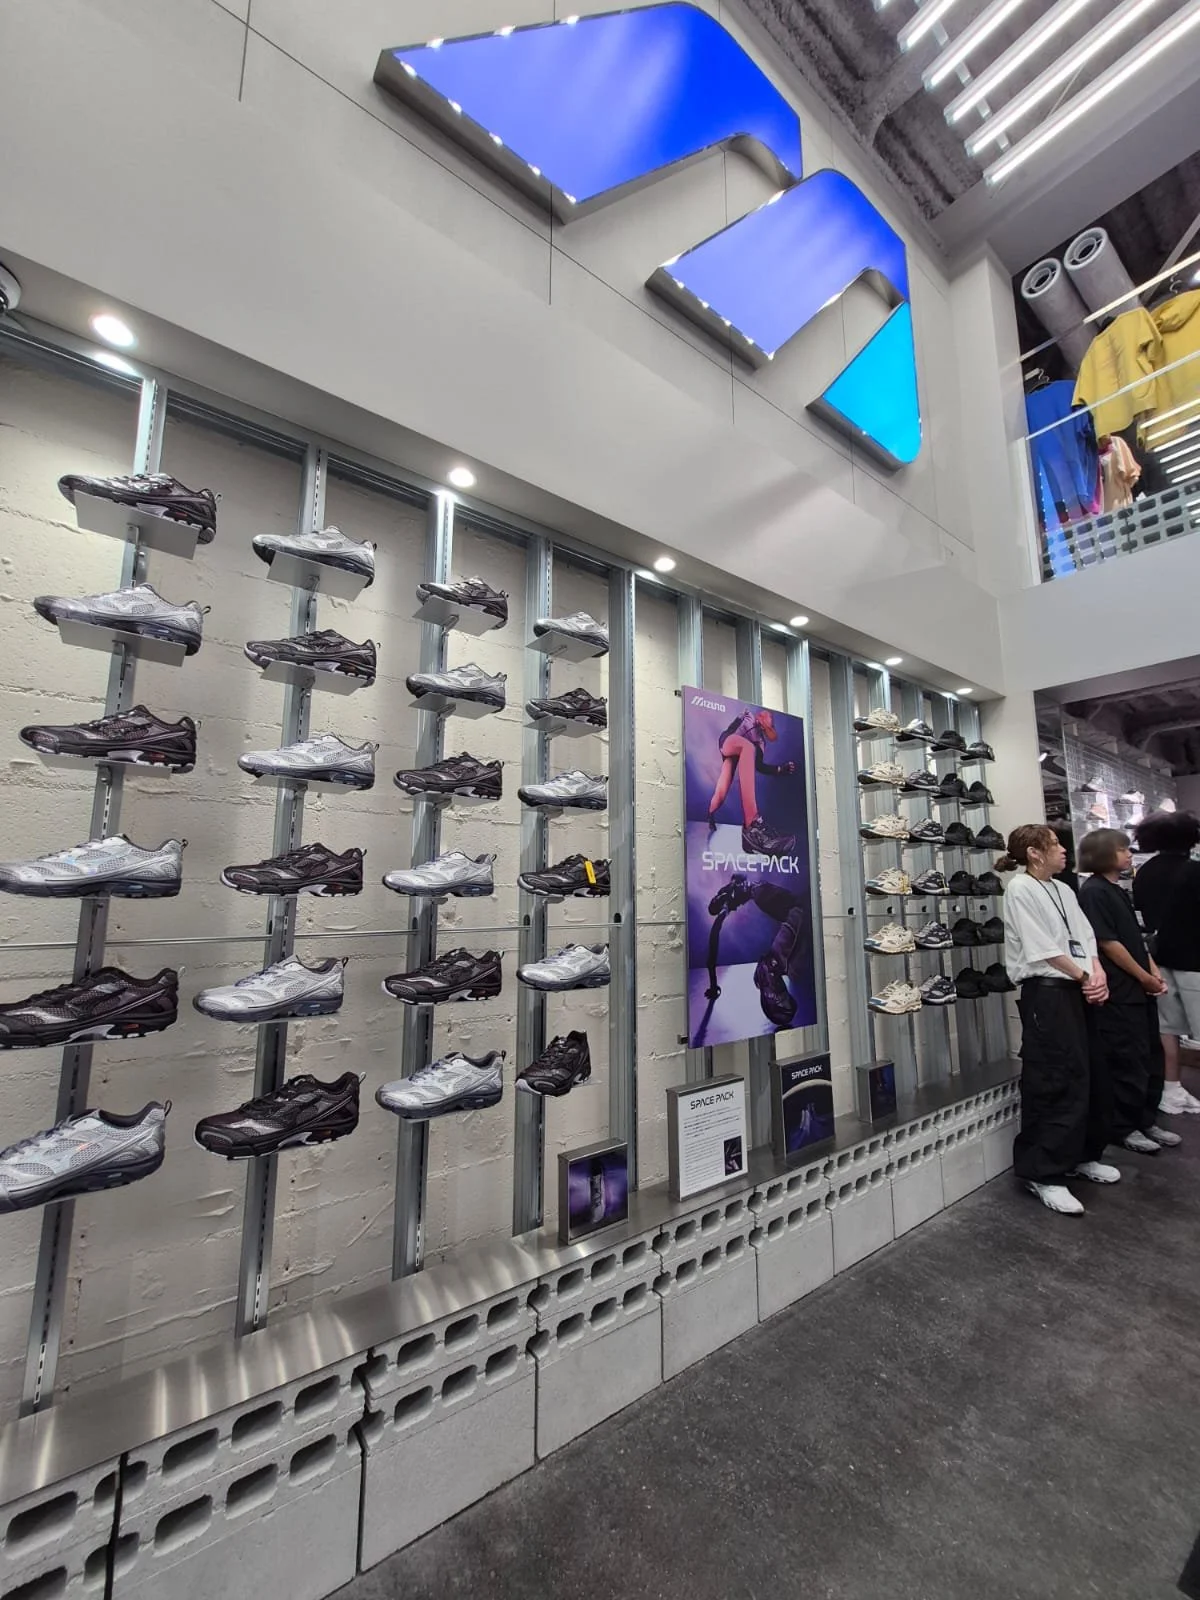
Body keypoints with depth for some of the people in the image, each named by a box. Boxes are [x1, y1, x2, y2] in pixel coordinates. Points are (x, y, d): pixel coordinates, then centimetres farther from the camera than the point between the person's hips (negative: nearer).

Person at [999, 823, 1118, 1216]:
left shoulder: (1063, 890, 15)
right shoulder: (1021, 889, -11)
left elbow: (1086, 938, 12)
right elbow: (1045, 949, -14)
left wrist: (1099, 975, -4)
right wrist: (1085, 977, -6)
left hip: (1078, 992, 9)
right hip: (1046, 994, -8)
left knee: (1089, 1076, 15)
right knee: (1055, 1084, -5)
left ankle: (1083, 1155, 34)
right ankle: (1044, 1174, 5)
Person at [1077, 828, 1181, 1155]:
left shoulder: (1118, 891, 13)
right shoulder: (1093, 892, -15)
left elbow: (1136, 938, 17)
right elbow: (1108, 943, -18)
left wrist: (1154, 972, 5)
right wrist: (1145, 977, -10)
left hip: (1140, 989, 9)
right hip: (1118, 993, -9)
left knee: (1151, 1057, 16)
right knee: (1127, 1061, 0)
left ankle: (1145, 1120, 29)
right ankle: (1124, 1128, 14)